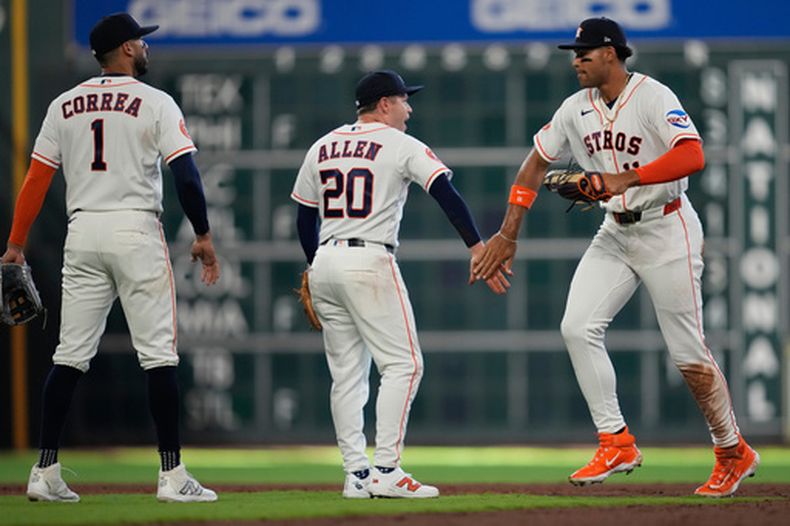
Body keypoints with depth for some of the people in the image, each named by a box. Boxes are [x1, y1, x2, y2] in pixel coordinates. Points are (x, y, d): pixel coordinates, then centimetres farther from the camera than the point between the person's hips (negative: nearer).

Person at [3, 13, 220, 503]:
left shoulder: (64, 105, 10)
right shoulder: (156, 102, -2)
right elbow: (186, 174, -10)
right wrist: (203, 236, -1)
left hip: (82, 233, 4)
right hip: (136, 230, -4)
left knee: (70, 356, 7)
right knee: (159, 353, -1)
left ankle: (46, 472, 5)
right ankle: (172, 475, -4)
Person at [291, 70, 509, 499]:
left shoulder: (322, 148, 15)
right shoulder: (400, 145, -1)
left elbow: (304, 218, 18)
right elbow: (446, 193, -11)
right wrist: (478, 249, -14)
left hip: (325, 263, 7)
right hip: (369, 262, -7)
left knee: (346, 373, 10)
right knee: (402, 364, -4)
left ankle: (356, 474, 8)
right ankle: (385, 471, -13)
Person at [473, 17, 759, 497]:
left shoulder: (654, 98, -18)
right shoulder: (577, 109, 3)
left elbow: (693, 156, -32)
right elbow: (538, 163, 11)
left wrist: (627, 179, -39)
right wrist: (508, 234, 6)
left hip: (667, 230, -7)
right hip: (615, 233, 7)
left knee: (688, 352, -3)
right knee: (578, 328, -9)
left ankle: (734, 454, 14)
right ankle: (617, 444, -2)